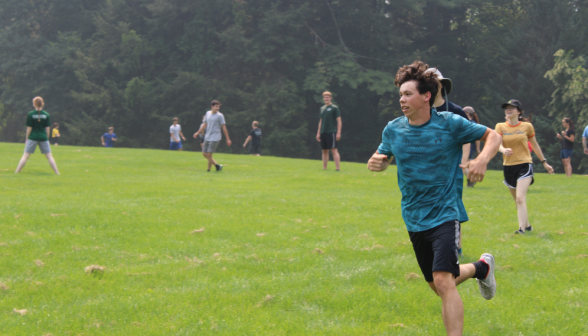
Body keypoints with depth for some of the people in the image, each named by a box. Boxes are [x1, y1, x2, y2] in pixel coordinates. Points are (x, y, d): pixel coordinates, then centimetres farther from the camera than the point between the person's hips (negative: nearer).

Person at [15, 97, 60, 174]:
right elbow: (47, 128, 3)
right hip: (43, 137, 2)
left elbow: (29, 128, -5)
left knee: (25, 156, 0)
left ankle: (17, 172, -3)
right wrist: (47, 138, 14)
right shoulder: (46, 115, 1)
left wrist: (26, 139, 4)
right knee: (49, 156, 8)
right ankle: (57, 173, 8)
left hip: (33, 137, -2)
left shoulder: (30, 114, -5)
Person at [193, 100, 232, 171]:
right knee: (204, 154, 7)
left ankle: (208, 169, 5)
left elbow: (224, 128, -6)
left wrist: (228, 139, -6)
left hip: (215, 138, -7)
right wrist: (198, 133, 23)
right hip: (207, 137, 7)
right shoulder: (208, 113, 9)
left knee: (209, 154, -10)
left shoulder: (220, 116, -8)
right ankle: (216, 165, 19)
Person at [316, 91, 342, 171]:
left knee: (334, 150, -12)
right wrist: (318, 133, 17)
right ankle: (324, 168, 13)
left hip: (331, 132, -6)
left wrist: (338, 133, -12)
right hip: (323, 133, 6)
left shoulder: (334, 108, -2)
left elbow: (339, 121, -4)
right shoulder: (322, 108, 16)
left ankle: (338, 168, -14)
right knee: (324, 151, 9)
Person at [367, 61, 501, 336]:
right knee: (438, 287, 15)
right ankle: (481, 268, 43)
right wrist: (376, 163, -9)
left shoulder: (450, 124, -10)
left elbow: (493, 136, 0)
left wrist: (482, 160, -21)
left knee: (443, 281, -23)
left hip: (444, 213, -5)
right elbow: (383, 157, 16)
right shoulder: (393, 129, 0)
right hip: (414, 219, 5)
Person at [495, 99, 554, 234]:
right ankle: (527, 225, 32)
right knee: (518, 200, 14)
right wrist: (503, 150, -36)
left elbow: (535, 145, 12)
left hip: (524, 165, -3)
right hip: (508, 166, 3)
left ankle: (522, 229, -24)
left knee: (520, 198, -20)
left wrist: (544, 162, 18)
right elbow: (497, 143, -12)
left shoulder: (527, 126, 1)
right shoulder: (500, 127, 2)